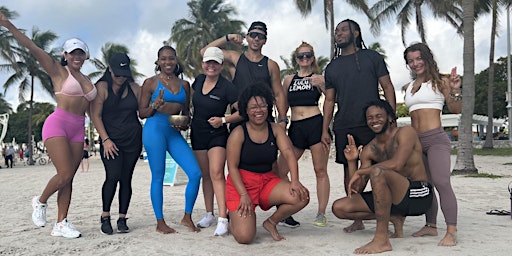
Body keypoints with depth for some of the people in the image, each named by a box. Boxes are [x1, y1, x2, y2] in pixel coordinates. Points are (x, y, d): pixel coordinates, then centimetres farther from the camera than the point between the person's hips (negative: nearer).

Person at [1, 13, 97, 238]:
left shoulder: (87, 80, 17)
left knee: (69, 178, 3)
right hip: (57, 125, -6)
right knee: (65, 174, -13)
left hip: (78, 130, 6)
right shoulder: (58, 71, 1)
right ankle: (40, 201, 16)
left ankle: (61, 224, 8)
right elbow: (32, 48, -10)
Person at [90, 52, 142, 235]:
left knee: (126, 179, 3)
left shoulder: (134, 88, 11)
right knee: (113, 176, -15)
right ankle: (105, 216, 2)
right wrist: (105, 139, -12)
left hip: (133, 140, 3)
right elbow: (95, 115, -5)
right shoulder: (102, 87, 0)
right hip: (111, 141, -3)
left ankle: (122, 219, 10)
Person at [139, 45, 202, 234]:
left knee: (195, 173, -7)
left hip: (175, 133, 4)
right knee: (158, 177, 0)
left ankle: (187, 217, 9)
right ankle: (160, 223, 11)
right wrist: (155, 106, -16)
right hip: (155, 129, -4)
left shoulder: (184, 84, 15)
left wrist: (185, 124, 1)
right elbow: (141, 113, 3)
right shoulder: (150, 83, 3)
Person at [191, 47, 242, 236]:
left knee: (216, 173, -19)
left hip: (217, 134, -6)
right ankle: (209, 214, 23)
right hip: (197, 134, 6)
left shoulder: (227, 87, -14)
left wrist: (224, 120, -23)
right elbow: (191, 100, 22)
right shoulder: (199, 80, 3)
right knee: (205, 175, 12)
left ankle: (223, 219, -22)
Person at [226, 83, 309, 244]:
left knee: (302, 197, -20)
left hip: (267, 180, 4)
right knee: (244, 237, -19)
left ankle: (271, 222, 7)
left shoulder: (276, 130, 1)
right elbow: (232, 167, -11)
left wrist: (295, 181, -27)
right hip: (242, 182, -4)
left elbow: (288, 153, -11)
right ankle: (233, 221, 20)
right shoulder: (238, 133, -10)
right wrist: (244, 195, -20)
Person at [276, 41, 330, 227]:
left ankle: (321, 214, 6)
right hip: (295, 128, 4)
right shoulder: (289, 80, 15)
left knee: (320, 170, -1)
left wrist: (322, 86, -14)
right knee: (280, 170, 0)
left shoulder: (319, 78, 7)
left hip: (316, 124, -3)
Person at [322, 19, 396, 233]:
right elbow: (329, 100, 15)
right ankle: (357, 219, 13)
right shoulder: (332, 67, 15)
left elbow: (387, 87, 3)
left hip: (372, 124, -3)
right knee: (349, 171, 5)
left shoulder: (371, 57, 7)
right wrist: (325, 129, 7)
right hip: (344, 127, 4)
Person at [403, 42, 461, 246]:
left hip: (436, 139, -6)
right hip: (415, 141, 6)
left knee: (441, 182, -18)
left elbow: (456, 109, -1)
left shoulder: (440, 82, 2)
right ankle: (431, 226, 19)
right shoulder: (408, 87, 16)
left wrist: (455, 91, -17)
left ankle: (451, 231, -16)